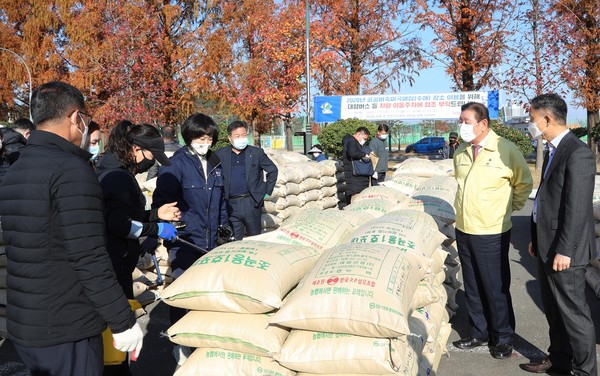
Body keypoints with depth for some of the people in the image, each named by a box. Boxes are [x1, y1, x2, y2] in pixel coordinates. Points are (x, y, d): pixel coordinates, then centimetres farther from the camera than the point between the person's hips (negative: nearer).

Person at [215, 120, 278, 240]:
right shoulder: (220, 154, 5)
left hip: (251, 203, 0)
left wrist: (267, 191, 6)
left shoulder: (256, 153, 3)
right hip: (231, 205, 0)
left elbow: (273, 170, 11)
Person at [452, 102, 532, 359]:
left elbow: (524, 183, 1)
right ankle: (480, 333, 30)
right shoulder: (461, 152, 6)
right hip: (463, 230, 6)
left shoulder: (506, 150, -12)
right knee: (472, 287, 15)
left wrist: (511, 208, 5)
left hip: (492, 234, -6)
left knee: (496, 288, 4)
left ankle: (503, 338, 21)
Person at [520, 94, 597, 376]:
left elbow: (577, 207, -21)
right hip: (547, 246, 10)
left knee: (573, 312, 3)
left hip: (562, 250, -10)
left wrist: (564, 250, -20)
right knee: (553, 309, 20)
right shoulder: (553, 151, 12)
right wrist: (536, 238, 19)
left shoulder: (577, 154, -18)